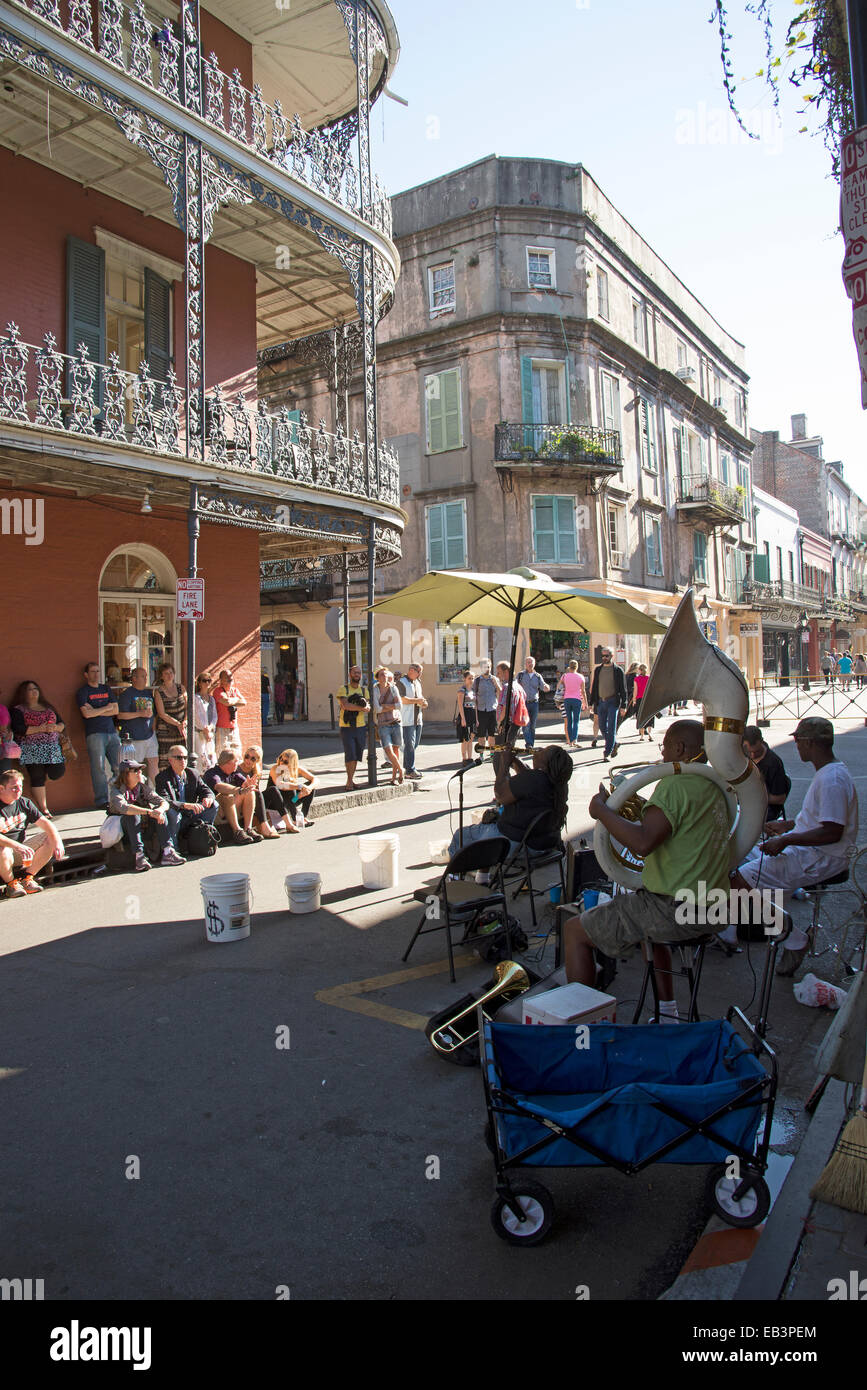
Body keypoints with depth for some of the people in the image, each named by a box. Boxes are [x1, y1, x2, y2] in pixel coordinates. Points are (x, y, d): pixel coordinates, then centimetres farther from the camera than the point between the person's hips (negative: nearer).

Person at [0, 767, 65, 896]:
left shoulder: (24, 803, 3)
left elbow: (44, 822, -1)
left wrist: (57, 841, -19)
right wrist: (17, 846, -42)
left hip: (22, 845, 6)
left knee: (51, 838, -11)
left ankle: (28, 876, -2)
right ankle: (10, 883, -10)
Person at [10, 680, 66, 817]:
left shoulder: (48, 707, 19)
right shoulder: (18, 710, 4)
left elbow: (62, 724, 16)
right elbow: (17, 730, -10)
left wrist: (55, 727, -8)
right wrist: (39, 729, -17)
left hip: (52, 747, 4)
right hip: (31, 751, -4)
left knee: (58, 772, -11)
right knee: (37, 778, -6)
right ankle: (44, 810, 2)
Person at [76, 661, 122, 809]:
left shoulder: (106, 689, 19)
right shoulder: (83, 691, 4)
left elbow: (115, 710, 9)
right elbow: (87, 713, -9)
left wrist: (95, 711, -2)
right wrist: (106, 708, 0)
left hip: (112, 731, 5)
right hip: (94, 734, -4)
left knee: (119, 767, -1)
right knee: (98, 768, -8)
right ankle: (101, 800, -6)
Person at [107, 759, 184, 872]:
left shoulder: (143, 787, 1)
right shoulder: (117, 790, -14)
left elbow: (164, 803, -8)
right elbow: (123, 807, -36)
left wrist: (160, 810, -33)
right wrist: (149, 812, -46)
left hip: (143, 826, 5)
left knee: (161, 812, -17)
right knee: (133, 816, -33)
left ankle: (167, 853, -27)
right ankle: (139, 856, -40)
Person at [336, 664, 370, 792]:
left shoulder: (364, 690, 12)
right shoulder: (343, 689, -1)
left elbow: (368, 708, -1)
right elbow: (345, 705, -18)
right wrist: (361, 707, -12)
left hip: (361, 727, 4)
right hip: (346, 727, -4)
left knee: (357, 755, 8)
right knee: (350, 755, -9)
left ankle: (351, 779, 20)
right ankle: (350, 781, -1)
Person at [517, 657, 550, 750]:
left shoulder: (538, 676, 10)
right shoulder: (521, 675, 5)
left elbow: (544, 688, 3)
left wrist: (547, 687, -20)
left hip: (534, 703, 2)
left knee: (532, 726, 5)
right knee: (526, 725, -13)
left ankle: (532, 745, 11)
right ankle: (528, 743, -17)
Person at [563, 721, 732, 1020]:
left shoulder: (676, 785, -18)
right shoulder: (713, 786, 12)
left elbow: (642, 843, -30)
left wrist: (601, 810, -18)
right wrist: (645, 808, 23)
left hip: (677, 911, -10)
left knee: (575, 931, -2)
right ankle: (667, 1010, 39)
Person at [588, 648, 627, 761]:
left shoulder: (618, 670, 0)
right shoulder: (598, 669, 11)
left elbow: (623, 688, 0)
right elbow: (594, 687, 15)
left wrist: (623, 705, -6)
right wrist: (591, 702, 8)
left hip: (613, 702, -4)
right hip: (601, 702, 4)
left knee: (611, 728, -8)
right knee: (602, 727, 7)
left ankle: (607, 753, -6)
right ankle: (614, 744, 30)